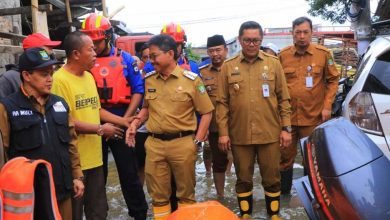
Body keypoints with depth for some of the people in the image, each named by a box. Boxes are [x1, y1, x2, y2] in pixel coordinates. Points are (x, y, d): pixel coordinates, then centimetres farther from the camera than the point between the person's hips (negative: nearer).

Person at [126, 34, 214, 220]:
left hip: (182, 143, -3)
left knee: (186, 192, 13)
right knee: (158, 193, 14)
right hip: (154, 143, 4)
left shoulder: (191, 79, -7)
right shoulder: (149, 79, 6)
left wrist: (197, 141, -7)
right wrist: (135, 124, 2)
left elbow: (206, 112, -2)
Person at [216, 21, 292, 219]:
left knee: (272, 178, 12)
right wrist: (223, 132, -3)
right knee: (243, 179, 13)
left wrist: (286, 128, -1)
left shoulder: (273, 63, 3)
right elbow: (222, 103, 1)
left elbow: (284, 99, 4)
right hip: (239, 135, 0)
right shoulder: (228, 67, 2)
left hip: (270, 134, 0)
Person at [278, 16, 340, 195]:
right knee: (285, 156, 10)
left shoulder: (323, 54, -2)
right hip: (286, 116, 1)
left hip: (313, 117, -1)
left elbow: (333, 80, 4)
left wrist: (327, 106, -4)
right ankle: (283, 191, 28)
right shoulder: (283, 55, 0)